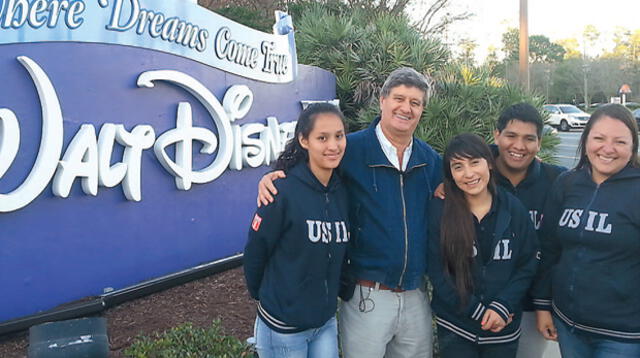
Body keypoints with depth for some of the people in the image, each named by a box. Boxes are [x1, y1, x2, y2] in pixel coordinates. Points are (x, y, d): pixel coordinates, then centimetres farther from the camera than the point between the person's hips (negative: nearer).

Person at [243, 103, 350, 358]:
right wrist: (261, 296, 3)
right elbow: (255, 253, -10)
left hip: (326, 322, 5)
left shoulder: (343, 191, -1)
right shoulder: (283, 191, -19)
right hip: (283, 326, -5)